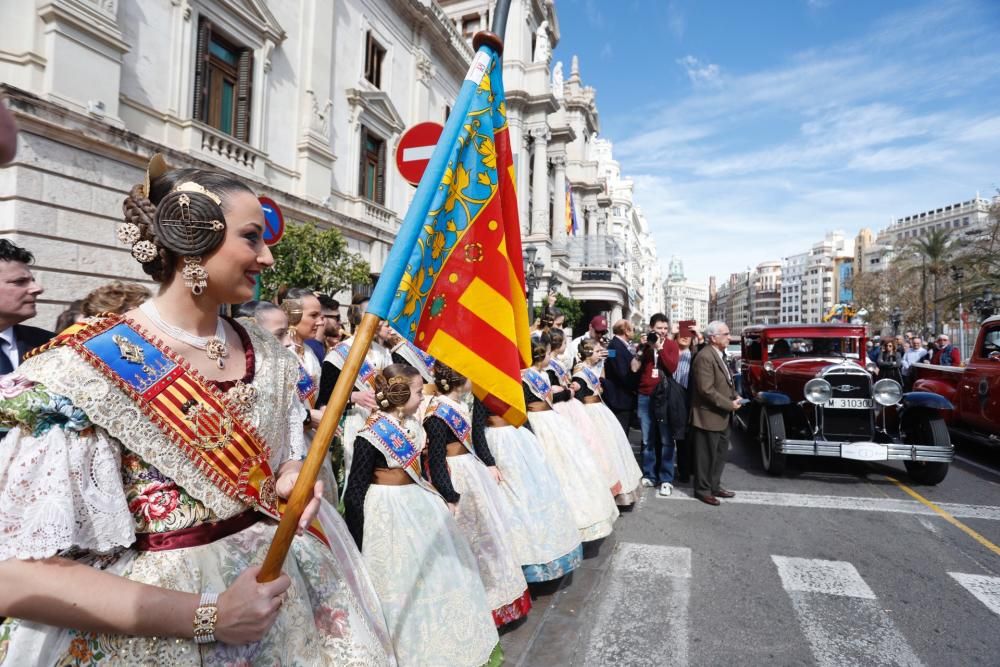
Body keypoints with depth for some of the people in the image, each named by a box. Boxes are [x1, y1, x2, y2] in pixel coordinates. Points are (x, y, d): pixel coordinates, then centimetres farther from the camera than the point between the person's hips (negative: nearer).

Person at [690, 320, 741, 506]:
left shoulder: (719, 355, 12)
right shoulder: (705, 357, -20)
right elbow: (707, 390, -25)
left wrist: (735, 397, 4)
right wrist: (729, 405, -18)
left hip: (722, 417, 10)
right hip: (709, 416, -10)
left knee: (720, 453, 18)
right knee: (707, 455, 3)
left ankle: (714, 486, 31)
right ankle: (702, 490, 16)